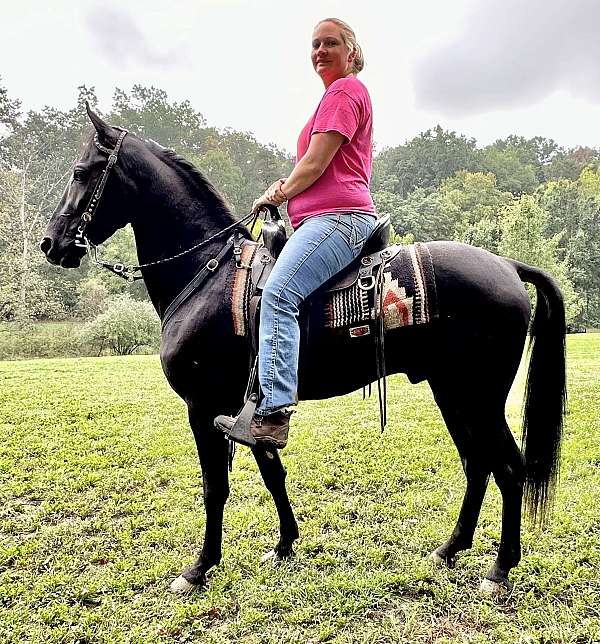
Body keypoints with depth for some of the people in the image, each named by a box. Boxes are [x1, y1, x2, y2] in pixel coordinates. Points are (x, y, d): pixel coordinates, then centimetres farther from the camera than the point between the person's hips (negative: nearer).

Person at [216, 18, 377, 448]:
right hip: (328, 218, 12)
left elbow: (315, 164, -10)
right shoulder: (343, 94, 32)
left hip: (338, 217, -11)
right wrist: (288, 186, 15)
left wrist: (276, 195, 4)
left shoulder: (345, 90, 0)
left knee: (278, 294, -29)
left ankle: (273, 415, -36)